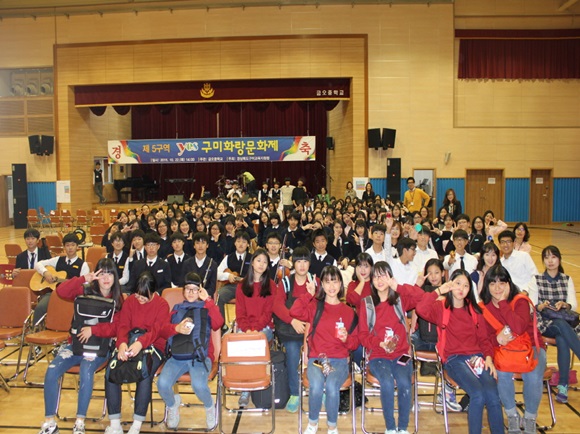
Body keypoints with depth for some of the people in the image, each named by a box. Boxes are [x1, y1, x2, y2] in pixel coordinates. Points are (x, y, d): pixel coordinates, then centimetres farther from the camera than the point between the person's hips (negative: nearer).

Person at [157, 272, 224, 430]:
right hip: (178, 356, 3)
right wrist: (177, 328, -14)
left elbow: (218, 323, -7)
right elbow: (163, 331, 7)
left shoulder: (206, 308, 15)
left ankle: (209, 407, 6)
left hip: (201, 356, -2)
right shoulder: (177, 309, 21)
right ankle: (172, 405, 13)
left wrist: (207, 300, -10)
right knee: (162, 384, -23)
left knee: (199, 385, -30)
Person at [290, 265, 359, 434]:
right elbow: (295, 312, -10)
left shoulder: (348, 312, 11)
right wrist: (309, 294, -4)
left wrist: (347, 339, -8)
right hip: (316, 358, 0)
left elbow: (355, 342, 13)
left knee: (332, 387, -31)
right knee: (316, 386, -31)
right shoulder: (315, 306, 9)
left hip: (339, 360, 0)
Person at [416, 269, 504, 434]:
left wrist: (488, 357, -1)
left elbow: (484, 338, 16)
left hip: (477, 357, 4)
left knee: (492, 394, -24)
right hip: (454, 359, -3)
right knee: (478, 393, -28)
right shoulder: (441, 307, 6)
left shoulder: (474, 311, 19)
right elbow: (421, 309, -16)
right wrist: (439, 291, -11)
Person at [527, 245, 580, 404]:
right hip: (543, 323, -1)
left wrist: (564, 304, -24)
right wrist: (542, 306, -25)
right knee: (562, 326, -36)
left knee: (562, 339, -34)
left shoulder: (567, 280, 12)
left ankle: (563, 386, -30)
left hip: (565, 322, 1)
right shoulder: (536, 280, 6)